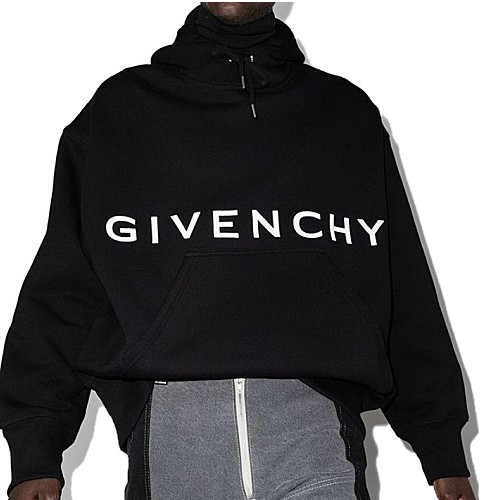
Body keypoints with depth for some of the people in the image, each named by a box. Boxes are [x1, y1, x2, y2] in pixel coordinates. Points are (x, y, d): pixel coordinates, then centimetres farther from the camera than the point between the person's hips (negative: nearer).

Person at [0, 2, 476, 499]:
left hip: (312, 410, 1)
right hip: (168, 413, 0)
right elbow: (63, 291, 9)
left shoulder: (347, 110, 17)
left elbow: (407, 291, 15)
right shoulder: (118, 109, 15)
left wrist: (443, 451, 12)